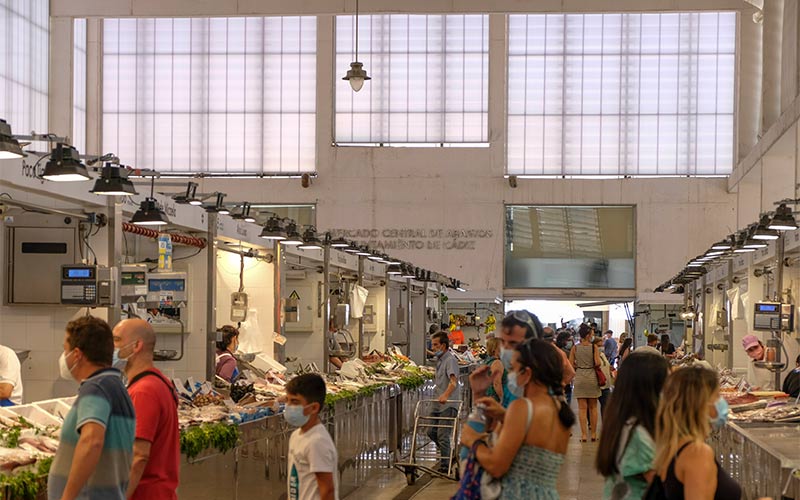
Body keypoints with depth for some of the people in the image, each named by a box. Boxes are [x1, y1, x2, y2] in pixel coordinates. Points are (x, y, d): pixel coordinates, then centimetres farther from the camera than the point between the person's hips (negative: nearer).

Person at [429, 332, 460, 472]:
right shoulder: (439, 360, 17)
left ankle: (445, 466, -2)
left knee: (442, 435, -9)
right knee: (431, 432, 10)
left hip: (448, 404, -10)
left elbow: (453, 381, -30)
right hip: (438, 403, 10)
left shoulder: (450, 360, -14)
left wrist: (446, 395, -43)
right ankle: (449, 454, 27)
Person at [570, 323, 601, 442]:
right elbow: (598, 363, -13)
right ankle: (593, 434, 14)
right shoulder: (593, 347, -6)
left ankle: (584, 434, -1)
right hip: (592, 377, -1)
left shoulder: (575, 348, -1)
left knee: (582, 408, 2)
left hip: (580, 378, 1)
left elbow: (571, 364, -3)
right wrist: (592, 365, 8)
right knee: (593, 407, 10)